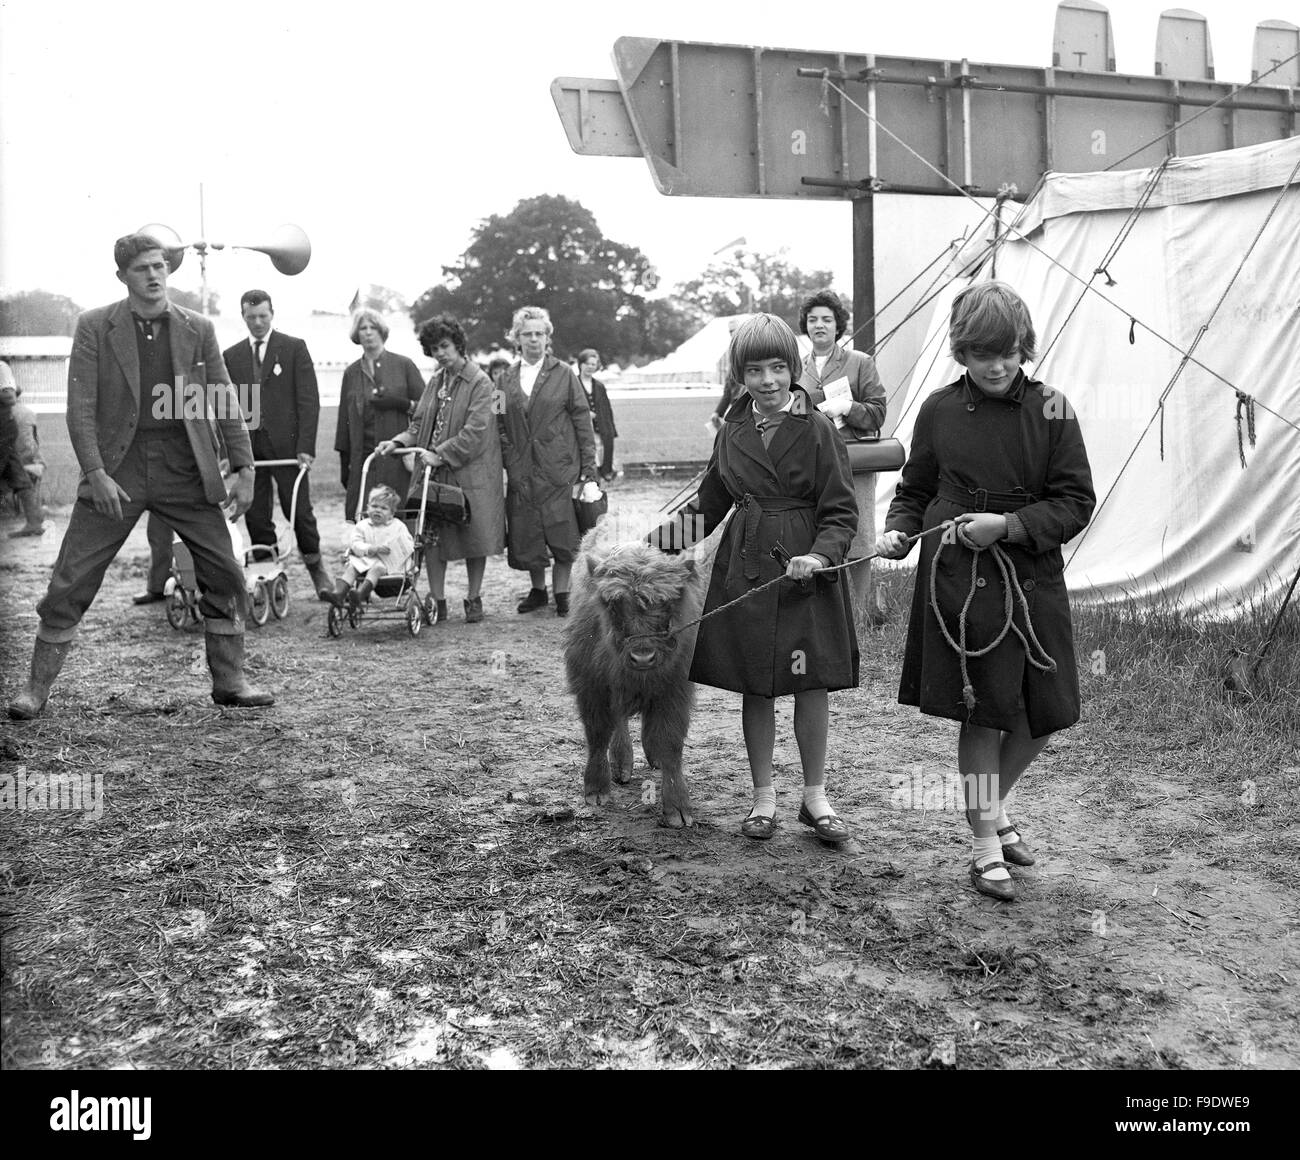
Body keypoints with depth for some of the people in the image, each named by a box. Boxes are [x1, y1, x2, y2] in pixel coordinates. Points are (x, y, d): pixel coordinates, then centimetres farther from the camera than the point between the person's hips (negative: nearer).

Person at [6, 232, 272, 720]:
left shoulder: (197, 328, 6)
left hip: (186, 470, 2)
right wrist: (96, 473, -14)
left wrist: (244, 468, 0)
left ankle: (229, 682, 16)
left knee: (226, 576, 2)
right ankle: (36, 688, 12)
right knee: (70, 582, -1)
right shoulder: (94, 327, 0)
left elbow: (224, 403, 7)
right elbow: (80, 407, -4)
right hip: (117, 468, -2)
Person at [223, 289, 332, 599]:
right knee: (255, 518, 2)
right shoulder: (231, 356, 12)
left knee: (300, 511, -1)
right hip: (247, 447, 3)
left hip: (286, 445, -3)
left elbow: (308, 400, -3)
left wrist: (305, 446, -12)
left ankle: (316, 569, 16)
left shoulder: (294, 348, 3)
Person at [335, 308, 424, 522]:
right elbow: (344, 419, 15)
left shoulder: (403, 365, 5)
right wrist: (344, 461, 12)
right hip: (362, 457, 3)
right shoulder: (351, 373, 14)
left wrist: (400, 404, -13)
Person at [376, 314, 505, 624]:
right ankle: (437, 603, 7)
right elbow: (420, 423, 15)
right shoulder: (436, 380, 14)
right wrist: (399, 442, -4)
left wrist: (441, 455, -24)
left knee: (474, 538, 4)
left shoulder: (479, 382, -7)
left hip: (470, 472, -5)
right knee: (431, 536, -1)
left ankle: (473, 599, 20)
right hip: (432, 470, 5)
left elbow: (475, 431, -17)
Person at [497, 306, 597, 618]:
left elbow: (582, 420, 1)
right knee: (525, 535, 6)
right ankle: (538, 590, 22)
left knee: (562, 535, -1)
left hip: (559, 468, -3)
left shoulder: (563, 375, 2)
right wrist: (506, 461, 2)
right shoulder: (506, 379, 10)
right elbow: (500, 424, 12)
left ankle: (561, 593, 12)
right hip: (521, 471, 3)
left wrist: (589, 466, -4)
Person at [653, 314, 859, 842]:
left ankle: (815, 797, 18)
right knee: (754, 689, 8)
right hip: (744, 570, 3)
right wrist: (675, 530, 2)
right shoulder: (732, 432, 7)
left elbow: (841, 511, -6)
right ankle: (763, 797, 21)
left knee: (811, 685, 2)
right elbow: (711, 502, 17)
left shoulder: (817, 429, -5)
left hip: (805, 568, -3)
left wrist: (819, 555, -23)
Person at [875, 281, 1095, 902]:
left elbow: (1075, 502, -3)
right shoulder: (940, 410, 0)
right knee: (982, 714, 1)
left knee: (1044, 715, 8)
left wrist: (1007, 525, -15)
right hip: (960, 579, -2)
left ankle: (992, 806, 36)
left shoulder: (1050, 409, -1)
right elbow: (915, 490, 11)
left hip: (1033, 579, 2)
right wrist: (898, 530, -9)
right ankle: (986, 845, 16)